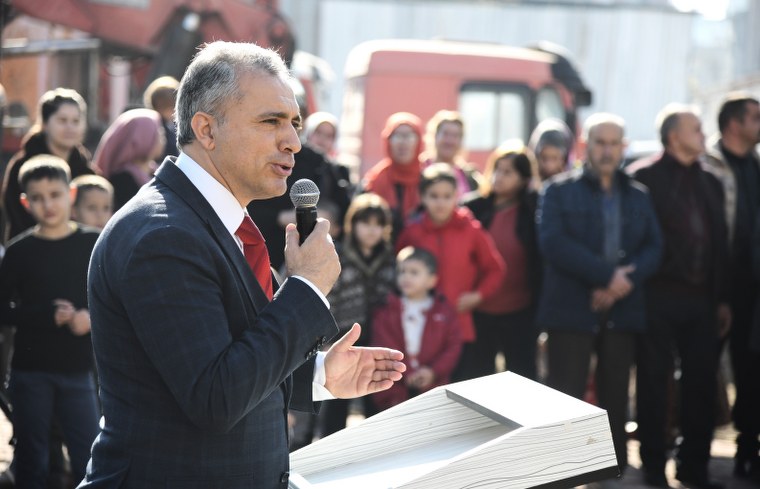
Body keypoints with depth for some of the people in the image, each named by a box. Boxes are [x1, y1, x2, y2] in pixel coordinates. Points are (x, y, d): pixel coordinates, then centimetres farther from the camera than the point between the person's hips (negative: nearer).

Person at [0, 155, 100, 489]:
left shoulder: (92, 244, -1)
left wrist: (92, 318, -16)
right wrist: (48, 316, -14)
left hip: (77, 369, 0)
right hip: (30, 371, 0)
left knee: (89, 458, 0)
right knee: (31, 459, 9)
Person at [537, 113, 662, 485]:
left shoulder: (638, 195, 14)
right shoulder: (560, 190, 2)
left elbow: (653, 247, 4)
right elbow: (554, 242, -12)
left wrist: (625, 281, -15)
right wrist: (606, 274, -18)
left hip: (623, 311, 4)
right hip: (571, 309, -4)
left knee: (615, 397, 8)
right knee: (566, 398, -4)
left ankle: (613, 474, 16)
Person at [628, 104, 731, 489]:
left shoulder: (710, 183, 15)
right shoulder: (643, 177, -4)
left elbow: (720, 243, 15)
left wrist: (723, 298, 12)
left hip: (700, 298, 5)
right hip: (657, 297, -5)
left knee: (702, 383, 7)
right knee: (653, 383, 2)